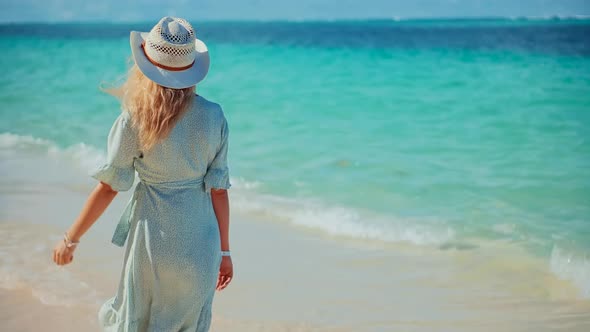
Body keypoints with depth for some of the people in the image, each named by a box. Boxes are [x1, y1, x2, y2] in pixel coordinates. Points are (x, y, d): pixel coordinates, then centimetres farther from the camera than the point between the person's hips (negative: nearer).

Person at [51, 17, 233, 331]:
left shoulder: (135, 120, -13)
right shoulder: (214, 116, -6)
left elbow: (109, 186, -8)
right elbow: (218, 188, -3)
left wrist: (71, 238, 4)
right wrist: (224, 249, 7)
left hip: (154, 237, -2)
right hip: (201, 238, 2)